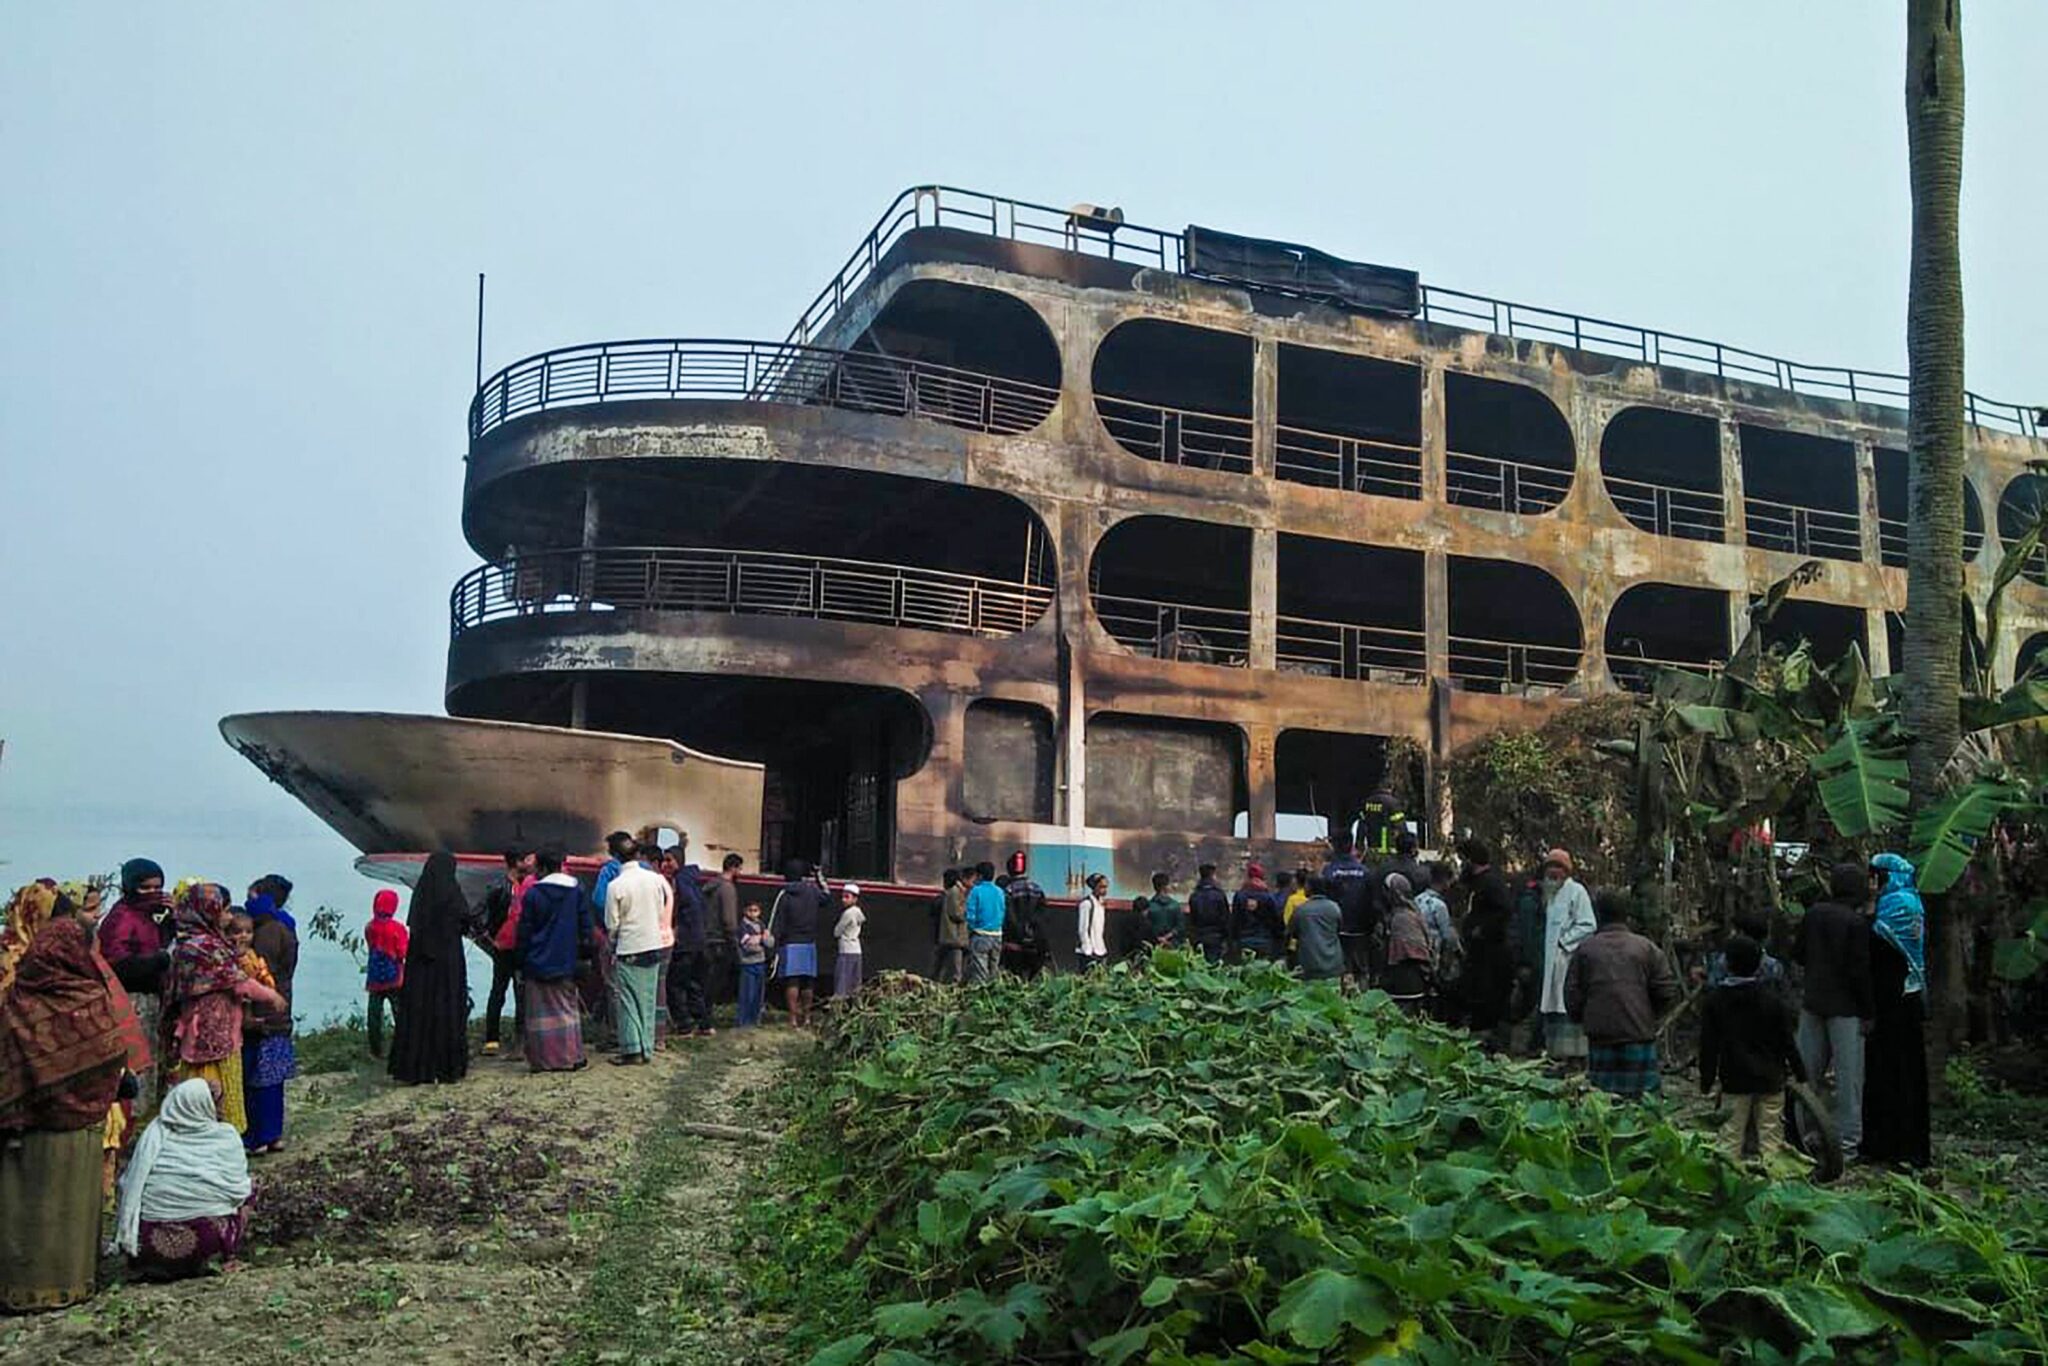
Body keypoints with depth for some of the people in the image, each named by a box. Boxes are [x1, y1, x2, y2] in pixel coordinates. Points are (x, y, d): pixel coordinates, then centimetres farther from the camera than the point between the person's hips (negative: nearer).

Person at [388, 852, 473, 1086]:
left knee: (416, 1009, 6)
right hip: (448, 958, -4)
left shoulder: (420, 891, 3)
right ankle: (447, 1066, 4)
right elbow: (466, 922, -3)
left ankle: (414, 1067, 8)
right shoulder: (452, 891, -9)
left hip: (418, 958, 4)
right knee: (447, 1008, 2)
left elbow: (412, 925, 9)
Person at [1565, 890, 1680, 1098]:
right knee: (1642, 1095, 3)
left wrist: (1582, 1020, 21)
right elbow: (1668, 991, 0)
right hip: (1639, 1034, 0)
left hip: (1600, 1035, 1)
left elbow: (1572, 993, 4)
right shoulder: (1646, 948, 2)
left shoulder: (1584, 949, 3)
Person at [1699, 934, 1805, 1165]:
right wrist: (1800, 1074, 8)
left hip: (1734, 1079, 1)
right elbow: (1787, 1042, -3)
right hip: (1770, 1077, 0)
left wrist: (1706, 1081, 5)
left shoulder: (1715, 999, -4)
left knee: (1732, 1133, 6)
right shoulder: (1773, 999, -6)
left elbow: (1708, 1046, -2)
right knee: (1770, 1133, 7)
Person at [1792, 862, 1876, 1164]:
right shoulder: (1856, 922, -14)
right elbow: (1859, 972, -14)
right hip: (1845, 1007, -6)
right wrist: (1869, 1013, -6)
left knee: (1807, 1071, 11)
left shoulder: (1813, 914, 3)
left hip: (1813, 1003, 6)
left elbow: (1798, 955, 9)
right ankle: (1847, 1141, 4)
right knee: (1848, 1075, 1)